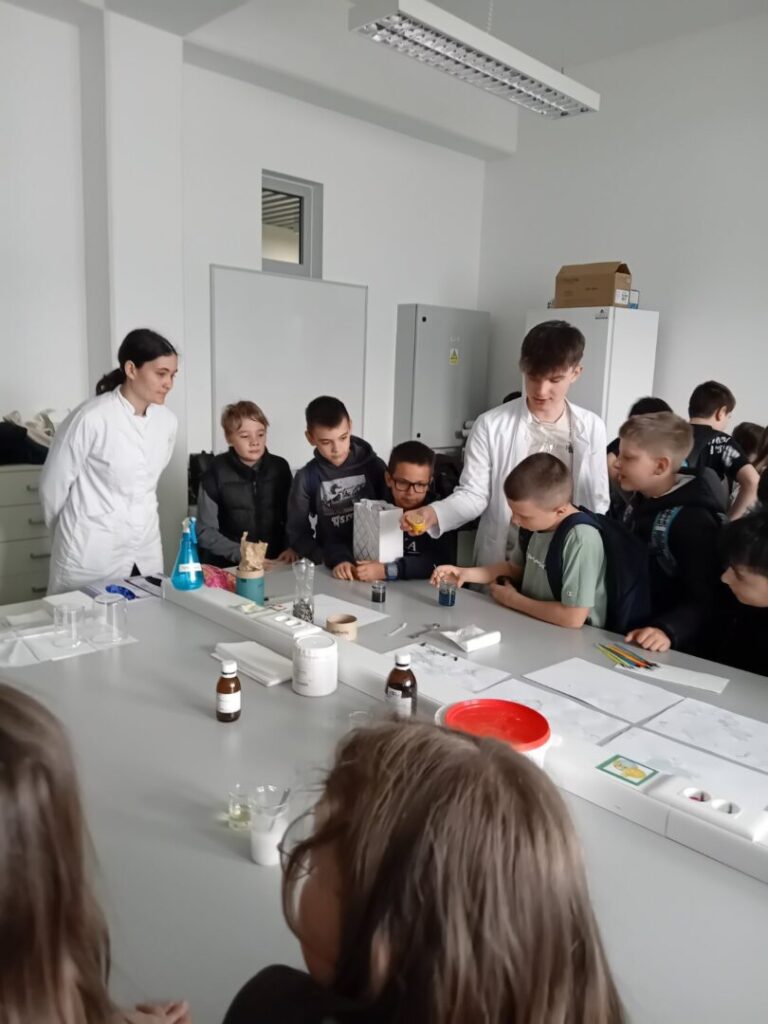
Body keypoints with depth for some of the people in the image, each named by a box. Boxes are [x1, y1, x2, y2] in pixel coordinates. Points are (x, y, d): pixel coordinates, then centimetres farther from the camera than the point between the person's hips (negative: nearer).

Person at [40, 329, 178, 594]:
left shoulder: (167, 421, 0)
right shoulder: (91, 418, -16)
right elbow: (53, 483, -5)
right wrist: (68, 532, 9)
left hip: (146, 553, 5)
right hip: (92, 556, -5)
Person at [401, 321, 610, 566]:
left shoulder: (591, 428, -2)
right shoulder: (490, 425, -9)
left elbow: (598, 503, 4)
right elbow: (474, 494, -7)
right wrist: (434, 513, -25)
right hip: (499, 563, -1)